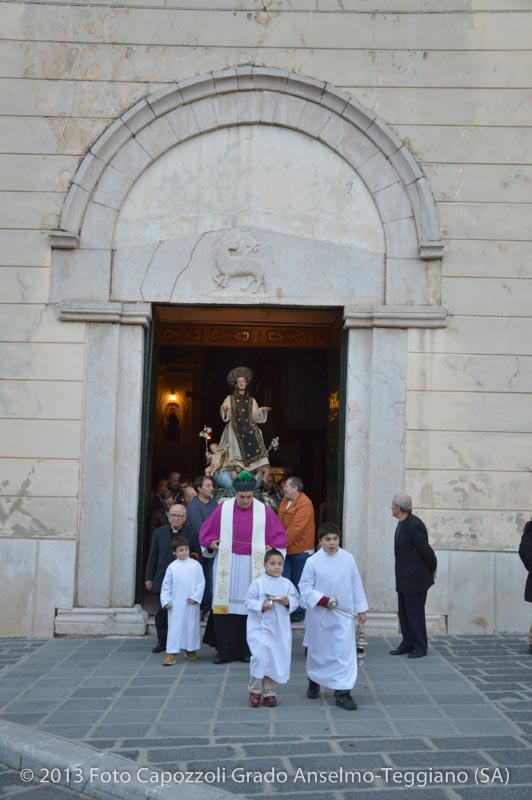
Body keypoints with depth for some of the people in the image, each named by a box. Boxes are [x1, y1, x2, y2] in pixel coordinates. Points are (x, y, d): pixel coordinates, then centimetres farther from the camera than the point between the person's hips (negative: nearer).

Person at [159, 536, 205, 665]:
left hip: (191, 603, 0)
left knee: (191, 626, 11)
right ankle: (171, 653, 2)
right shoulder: (172, 567, -1)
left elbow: (201, 583, -2)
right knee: (174, 627, 0)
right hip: (175, 604, 0)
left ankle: (190, 649, 27)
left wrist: (195, 597, -10)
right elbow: (166, 585, 3)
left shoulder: (195, 565, -2)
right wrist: (166, 601, -4)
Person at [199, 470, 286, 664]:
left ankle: (246, 651, 11)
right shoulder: (223, 508, 3)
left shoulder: (264, 511, 1)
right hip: (227, 564, 1)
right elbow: (207, 532, 11)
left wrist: (272, 548, -8)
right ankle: (224, 651, 6)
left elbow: (279, 536, 7)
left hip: (252, 566, 0)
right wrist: (211, 543, -5)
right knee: (226, 605, -1)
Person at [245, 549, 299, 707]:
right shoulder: (257, 583, -5)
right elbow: (249, 601, -5)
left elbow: (296, 600, 6)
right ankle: (255, 690, 4)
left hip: (281, 630, 4)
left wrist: (289, 602, -14)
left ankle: (269, 692, 22)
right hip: (260, 627, -3)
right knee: (261, 657, -15)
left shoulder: (287, 583, 3)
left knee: (278, 660, 7)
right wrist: (261, 605, -21)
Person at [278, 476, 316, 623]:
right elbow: (281, 524, 11)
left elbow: (296, 528, -22)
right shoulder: (285, 501, 11)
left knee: (299, 583, 5)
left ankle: (299, 612, 16)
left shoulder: (305, 504, -16)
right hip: (287, 549, 7)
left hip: (300, 550, -7)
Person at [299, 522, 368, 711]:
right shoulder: (313, 561, -11)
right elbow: (305, 587, -7)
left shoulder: (348, 558, -4)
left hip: (344, 614, 1)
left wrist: (361, 609, 7)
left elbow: (356, 584, 4)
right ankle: (314, 682, 39)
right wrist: (323, 600, -18)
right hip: (319, 615, -1)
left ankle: (342, 692, 0)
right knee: (317, 650, 15)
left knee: (345, 652, -6)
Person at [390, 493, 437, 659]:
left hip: (415, 578, -9)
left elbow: (425, 549, -17)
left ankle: (420, 647, 10)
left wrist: (432, 569, -3)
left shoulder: (414, 524, -21)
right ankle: (407, 644, 24)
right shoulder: (402, 524, 9)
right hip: (404, 578, 9)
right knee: (404, 613, 14)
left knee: (415, 613, -1)